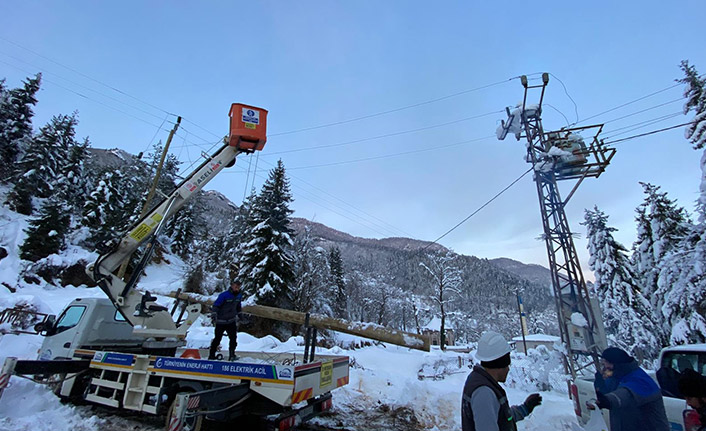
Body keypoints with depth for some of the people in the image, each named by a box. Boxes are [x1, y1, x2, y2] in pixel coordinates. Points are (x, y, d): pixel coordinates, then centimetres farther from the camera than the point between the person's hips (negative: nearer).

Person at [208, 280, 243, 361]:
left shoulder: (239, 296, 2)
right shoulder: (224, 295, -19)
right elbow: (216, 305, -17)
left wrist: (239, 313, 26)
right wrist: (214, 314, -28)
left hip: (231, 321, 4)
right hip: (221, 321, -4)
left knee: (233, 338, -5)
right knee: (217, 339, 7)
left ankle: (232, 355, 5)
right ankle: (211, 355, 24)